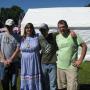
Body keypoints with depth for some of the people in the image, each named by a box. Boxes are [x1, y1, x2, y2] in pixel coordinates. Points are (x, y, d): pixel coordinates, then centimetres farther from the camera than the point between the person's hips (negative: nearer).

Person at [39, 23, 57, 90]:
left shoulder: (54, 36, -5)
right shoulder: (40, 39, 4)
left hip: (53, 64, -2)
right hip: (43, 64, 3)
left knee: (53, 85, 5)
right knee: (45, 84, 14)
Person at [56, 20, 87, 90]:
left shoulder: (74, 35, -9)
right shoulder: (57, 37, 3)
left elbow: (84, 46, -7)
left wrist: (80, 60, -12)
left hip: (71, 67, -4)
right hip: (60, 66, 4)